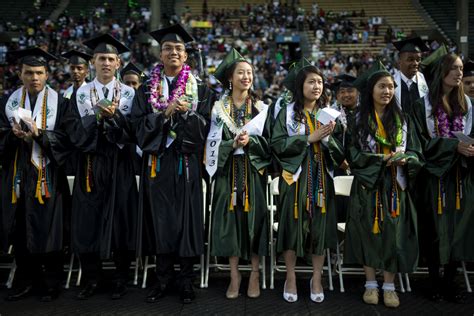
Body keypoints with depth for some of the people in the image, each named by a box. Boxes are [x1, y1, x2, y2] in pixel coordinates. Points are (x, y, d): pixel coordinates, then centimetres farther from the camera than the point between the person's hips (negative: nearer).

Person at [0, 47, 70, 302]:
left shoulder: (58, 101, -1)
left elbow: (65, 138, -6)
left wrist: (39, 134, -19)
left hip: (47, 175, -3)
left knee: (48, 230, 1)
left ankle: (50, 283, 13)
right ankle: (25, 280, 19)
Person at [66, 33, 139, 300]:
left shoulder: (129, 93, 4)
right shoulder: (81, 93, 6)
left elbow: (134, 131, -4)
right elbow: (76, 132, -2)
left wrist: (115, 116, -18)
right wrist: (96, 115, -16)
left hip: (120, 164, -1)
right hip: (90, 164, 1)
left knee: (121, 220, 3)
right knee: (88, 222, 4)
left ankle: (121, 278, 15)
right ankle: (93, 278, 18)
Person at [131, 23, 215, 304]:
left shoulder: (200, 90, 7)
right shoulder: (147, 90, 9)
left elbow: (203, 126, -2)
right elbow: (140, 125, -1)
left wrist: (185, 112, -18)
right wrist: (166, 112, -14)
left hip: (187, 164, -1)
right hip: (158, 163, 1)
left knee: (186, 218, 2)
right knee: (160, 220, 4)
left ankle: (186, 280, 14)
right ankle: (164, 279, 16)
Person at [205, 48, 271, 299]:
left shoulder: (261, 107, 7)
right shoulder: (219, 107, 6)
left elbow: (268, 142, 0)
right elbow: (214, 143, -2)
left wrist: (249, 141, -17)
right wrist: (234, 143, -17)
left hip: (254, 171, 0)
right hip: (228, 172, 0)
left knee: (254, 218, -1)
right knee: (230, 219, -2)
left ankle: (254, 273, 10)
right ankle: (234, 274, 9)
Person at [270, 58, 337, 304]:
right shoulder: (287, 113, 0)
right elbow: (277, 144, -11)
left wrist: (331, 136, -14)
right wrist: (310, 138, -15)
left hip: (321, 177, 3)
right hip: (295, 177, -3)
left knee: (320, 226, 4)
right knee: (293, 224, 1)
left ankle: (317, 279, 17)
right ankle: (290, 278, 16)